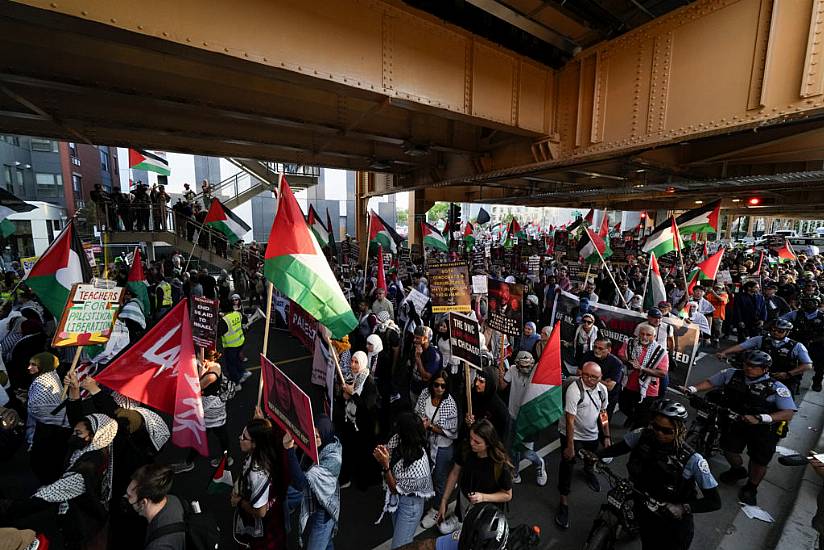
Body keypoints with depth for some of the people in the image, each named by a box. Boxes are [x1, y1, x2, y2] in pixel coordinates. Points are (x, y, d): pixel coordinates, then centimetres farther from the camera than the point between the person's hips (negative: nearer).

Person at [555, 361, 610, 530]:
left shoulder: (602, 389, -9)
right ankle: (564, 503, 11)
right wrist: (570, 446, -22)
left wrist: (607, 436, 6)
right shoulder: (574, 389, -29)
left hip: (592, 435, 6)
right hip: (572, 435, -6)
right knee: (567, 466, -5)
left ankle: (589, 472, 62)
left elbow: (603, 413, 6)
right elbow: (570, 420, -26)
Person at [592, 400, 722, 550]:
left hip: (674, 525, -3)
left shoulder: (692, 460, -27)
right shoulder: (642, 436, -19)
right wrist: (594, 456, -21)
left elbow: (715, 502, -20)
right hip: (645, 514, 3)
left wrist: (683, 508, -33)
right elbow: (618, 448, -6)